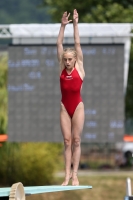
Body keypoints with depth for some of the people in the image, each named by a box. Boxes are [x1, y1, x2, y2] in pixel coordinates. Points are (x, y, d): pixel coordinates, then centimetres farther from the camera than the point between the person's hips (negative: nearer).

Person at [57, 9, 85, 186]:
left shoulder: (79, 67, -2)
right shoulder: (62, 67, 4)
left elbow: (77, 44, -4)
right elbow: (59, 44, 2)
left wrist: (75, 24, -4)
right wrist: (63, 26, -2)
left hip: (77, 106, -3)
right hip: (64, 107, 3)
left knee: (76, 140, -2)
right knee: (67, 141, 2)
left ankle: (75, 174, -2)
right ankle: (67, 175, 0)